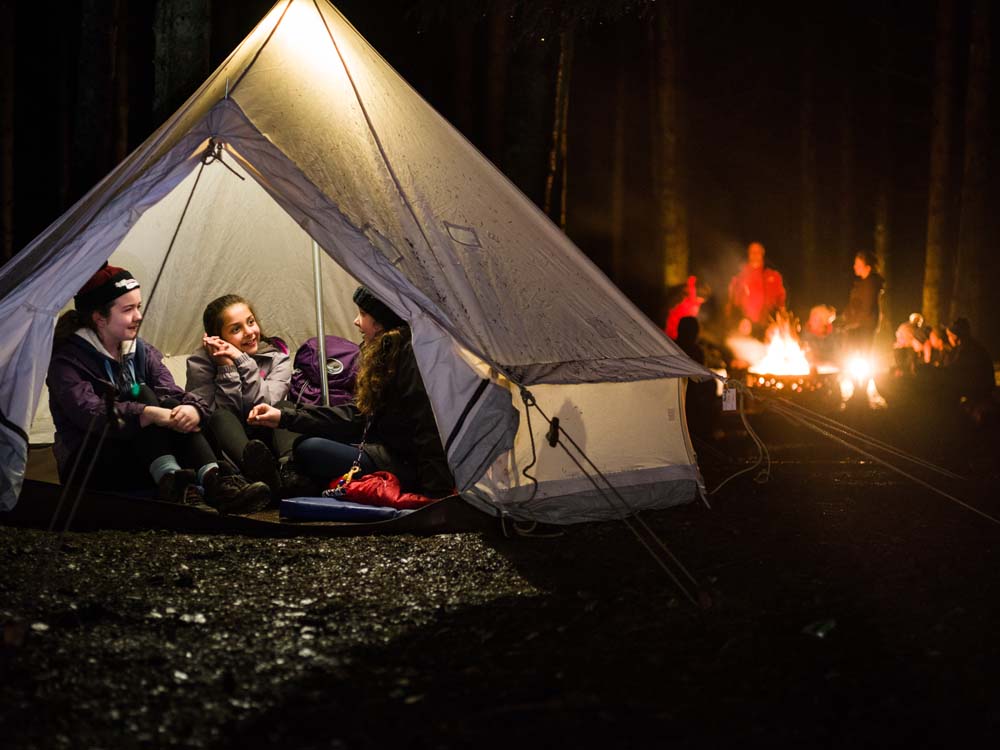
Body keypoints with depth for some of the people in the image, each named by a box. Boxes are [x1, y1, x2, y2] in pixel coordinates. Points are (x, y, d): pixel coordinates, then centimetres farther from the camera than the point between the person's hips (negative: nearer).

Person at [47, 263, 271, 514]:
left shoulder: (143, 352, 12)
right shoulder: (67, 361, -9)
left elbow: (174, 392, -1)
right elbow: (89, 413, -27)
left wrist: (193, 409, -27)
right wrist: (151, 415, -39)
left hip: (141, 462, 5)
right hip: (87, 463, -5)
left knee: (171, 407, -23)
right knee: (143, 395, -25)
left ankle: (214, 481, -43)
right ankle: (169, 479, -48)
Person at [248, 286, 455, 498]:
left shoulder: (412, 356, -18)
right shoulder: (384, 353, 12)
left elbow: (429, 432, -24)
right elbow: (356, 415, 13)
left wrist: (435, 494, -28)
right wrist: (284, 417, 10)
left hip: (406, 466, -10)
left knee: (309, 450, -15)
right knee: (304, 443, 10)